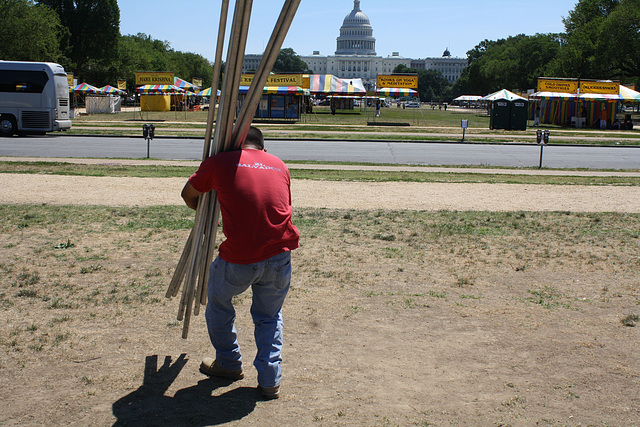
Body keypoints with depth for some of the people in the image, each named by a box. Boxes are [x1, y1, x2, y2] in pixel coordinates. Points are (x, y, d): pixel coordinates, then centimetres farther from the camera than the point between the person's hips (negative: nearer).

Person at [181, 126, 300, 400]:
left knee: (218, 301, 26)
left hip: (239, 259, -3)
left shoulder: (219, 163, 6)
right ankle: (270, 380, 21)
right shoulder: (280, 166, 15)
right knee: (269, 316, 24)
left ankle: (229, 364, 39)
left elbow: (188, 195, 21)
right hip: (280, 256, 3)